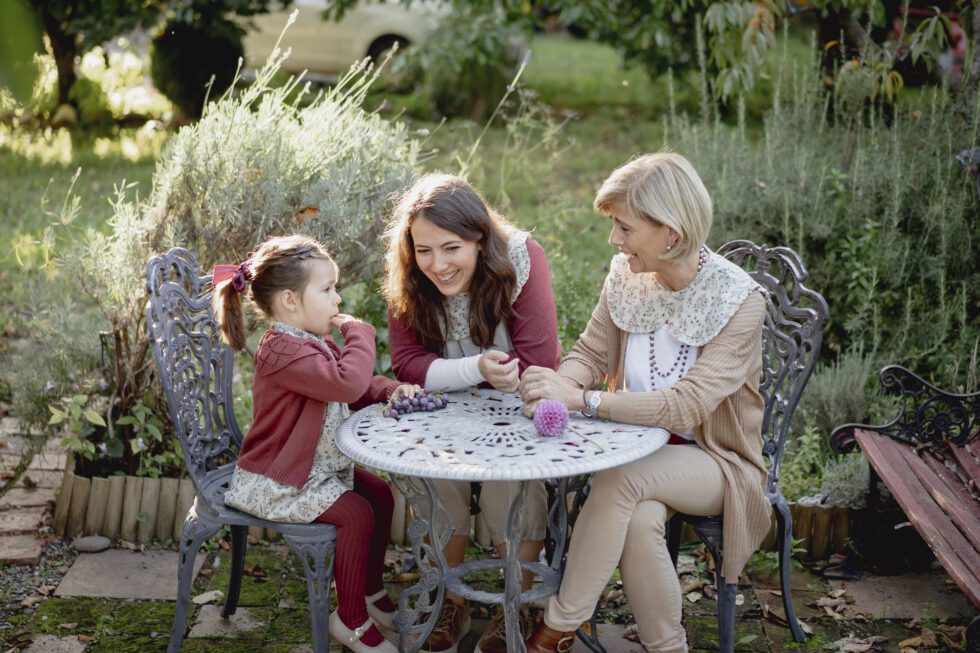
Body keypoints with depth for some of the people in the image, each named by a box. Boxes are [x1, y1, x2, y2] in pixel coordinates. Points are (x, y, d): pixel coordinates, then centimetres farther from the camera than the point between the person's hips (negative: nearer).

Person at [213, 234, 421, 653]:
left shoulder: (315, 343, 8)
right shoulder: (283, 351, -27)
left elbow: (359, 388, 16)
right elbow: (348, 383, -38)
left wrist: (392, 390, -6)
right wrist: (360, 333, -22)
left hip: (322, 464, 11)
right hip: (276, 483, -11)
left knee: (380, 494, 8)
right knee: (355, 513, -19)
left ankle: (370, 592, 25)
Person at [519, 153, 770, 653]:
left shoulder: (740, 301, -20)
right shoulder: (625, 275, -5)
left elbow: (687, 405, -29)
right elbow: (590, 354, 4)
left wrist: (582, 399, -36)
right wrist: (557, 386, -21)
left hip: (714, 459, -3)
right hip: (638, 445, 4)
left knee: (621, 480, -33)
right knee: (639, 521, -31)